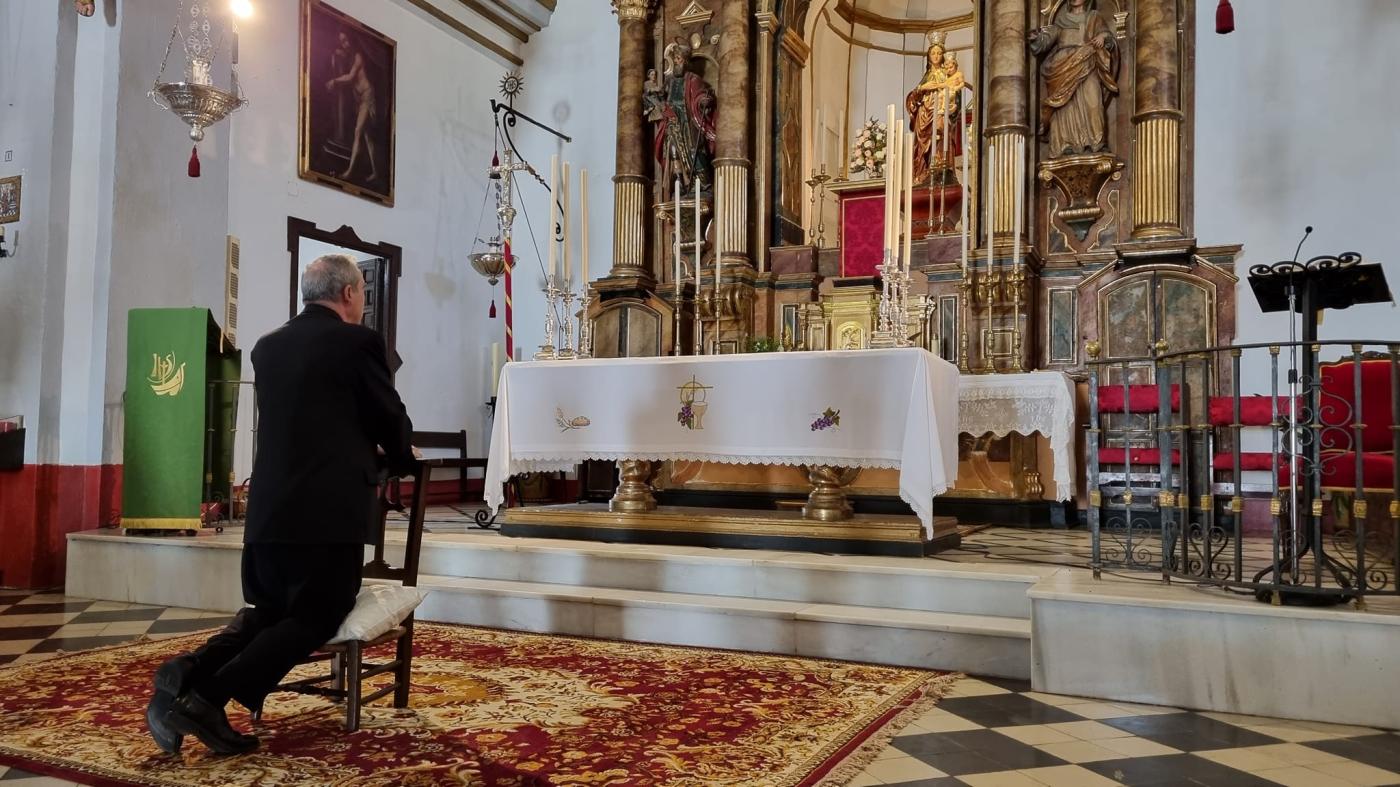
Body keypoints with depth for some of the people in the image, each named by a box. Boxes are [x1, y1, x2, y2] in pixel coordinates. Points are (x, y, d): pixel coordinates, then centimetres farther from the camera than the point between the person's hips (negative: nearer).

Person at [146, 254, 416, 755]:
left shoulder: (268, 346, 14)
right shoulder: (357, 341, -6)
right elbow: (391, 419, 0)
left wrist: (367, 450, 32)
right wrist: (400, 458, 23)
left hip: (268, 509, 7)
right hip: (328, 511, -7)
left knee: (267, 612, 22)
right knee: (315, 619, 5)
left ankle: (189, 673, 0)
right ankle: (208, 698, -9)